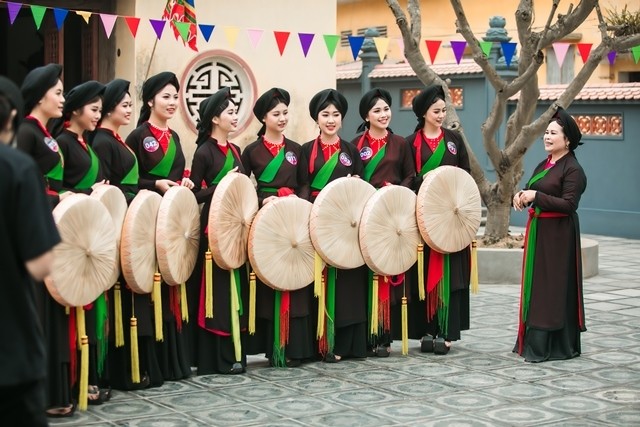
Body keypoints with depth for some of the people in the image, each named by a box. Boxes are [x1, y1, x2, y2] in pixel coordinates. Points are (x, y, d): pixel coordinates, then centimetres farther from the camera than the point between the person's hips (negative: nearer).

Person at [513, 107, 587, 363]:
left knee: (553, 288, -5)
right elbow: (531, 192, 17)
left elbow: (568, 204, -21)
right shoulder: (544, 165, 13)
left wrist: (536, 196, -21)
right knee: (536, 285, 11)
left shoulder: (573, 169, -12)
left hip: (557, 235, -8)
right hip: (538, 231, 8)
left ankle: (554, 346, 2)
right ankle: (534, 341, 19)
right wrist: (522, 196, -5)